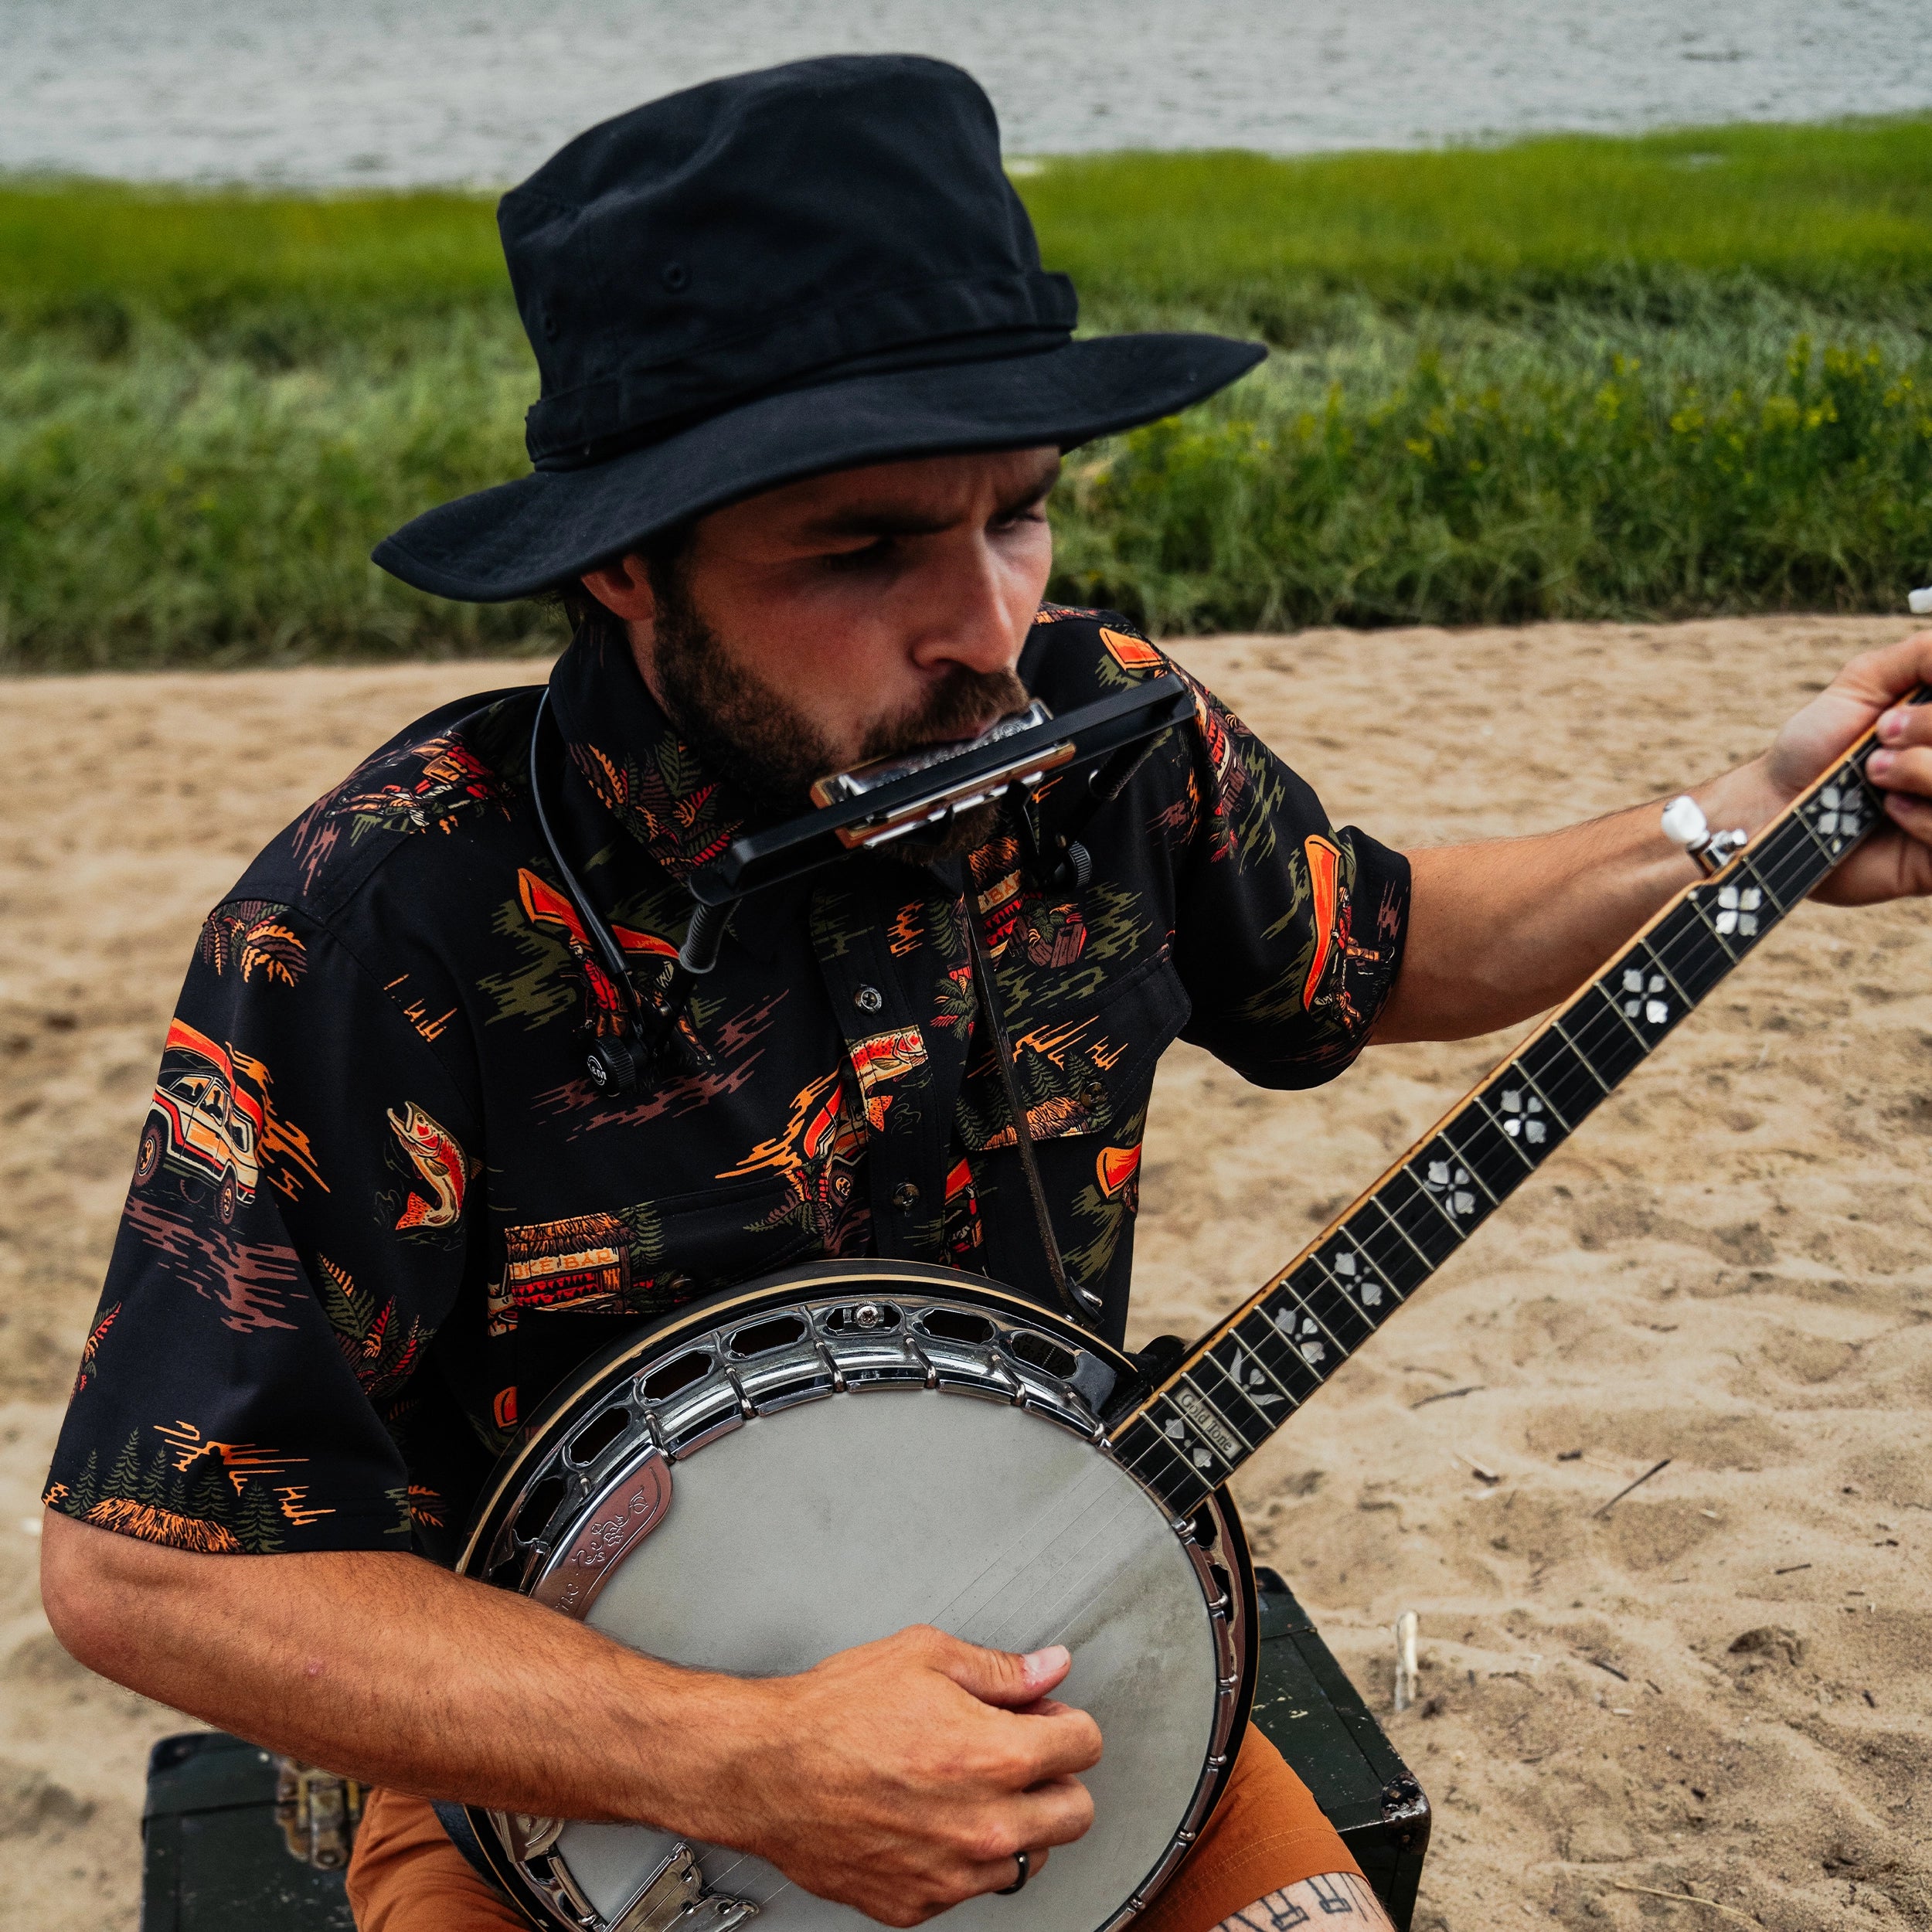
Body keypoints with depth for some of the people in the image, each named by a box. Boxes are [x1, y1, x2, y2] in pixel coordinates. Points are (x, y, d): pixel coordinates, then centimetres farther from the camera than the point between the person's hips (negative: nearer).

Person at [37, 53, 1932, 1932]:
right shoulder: (376, 927, -26)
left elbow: (1382, 947, 10)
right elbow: (141, 1563, -22)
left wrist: (1750, 822, -3)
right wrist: (740, 1767, -27)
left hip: (1044, 1654, 4)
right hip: (554, 1776, -3)